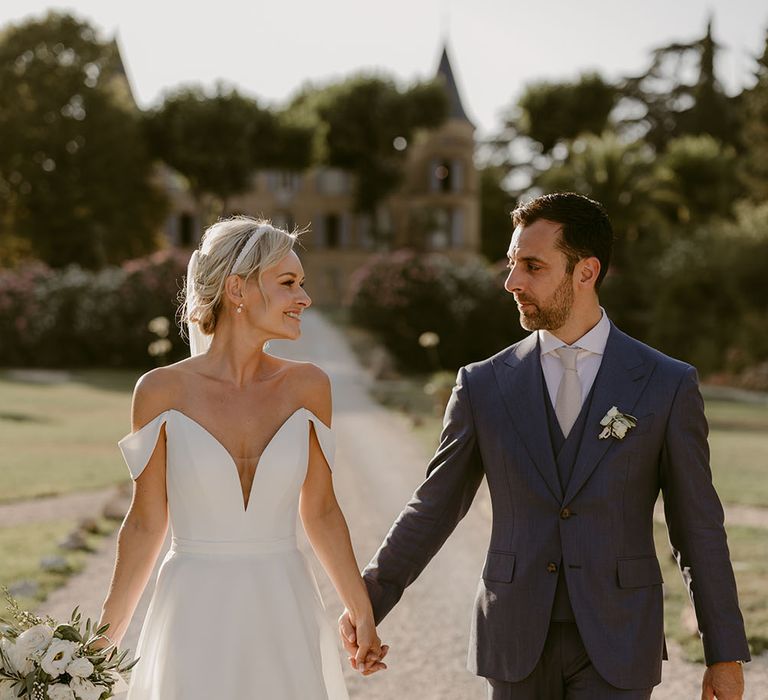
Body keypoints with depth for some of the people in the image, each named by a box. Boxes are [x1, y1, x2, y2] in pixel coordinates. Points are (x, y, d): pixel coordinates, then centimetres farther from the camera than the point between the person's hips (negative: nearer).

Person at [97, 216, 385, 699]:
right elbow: (146, 523, 1)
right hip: (197, 622, -2)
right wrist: (104, 641, 4)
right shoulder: (164, 391, -7)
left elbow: (320, 510, 8)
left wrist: (363, 613, 13)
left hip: (285, 621, 2)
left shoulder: (307, 386, -1)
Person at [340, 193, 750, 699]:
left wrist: (726, 654, 2)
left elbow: (698, 525, 0)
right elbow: (434, 509, 7)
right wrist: (369, 602, 1)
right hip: (516, 640, 2)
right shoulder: (485, 386, 0)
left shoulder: (668, 385, -4)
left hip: (616, 644, -2)